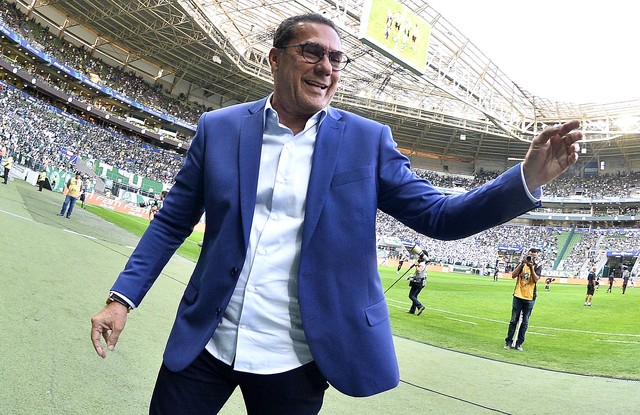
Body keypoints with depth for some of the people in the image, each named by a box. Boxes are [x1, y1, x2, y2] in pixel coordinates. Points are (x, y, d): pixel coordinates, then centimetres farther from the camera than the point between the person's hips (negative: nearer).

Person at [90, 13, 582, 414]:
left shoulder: (367, 141, -2)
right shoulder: (218, 128, 1)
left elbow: (439, 217, -4)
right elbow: (171, 223, 6)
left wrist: (528, 177, -17)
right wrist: (122, 298, -1)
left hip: (295, 362, 0)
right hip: (204, 345, 1)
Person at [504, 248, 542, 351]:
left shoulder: (538, 266, 1)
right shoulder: (522, 264, 5)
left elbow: (536, 279, -14)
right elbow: (513, 275, -8)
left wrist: (531, 267, -20)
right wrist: (522, 264, -14)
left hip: (529, 298, 0)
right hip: (518, 296, 1)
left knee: (525, 322, 5)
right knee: (514, 320, 3)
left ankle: (519, 343, 13)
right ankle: (508, 342, 9)